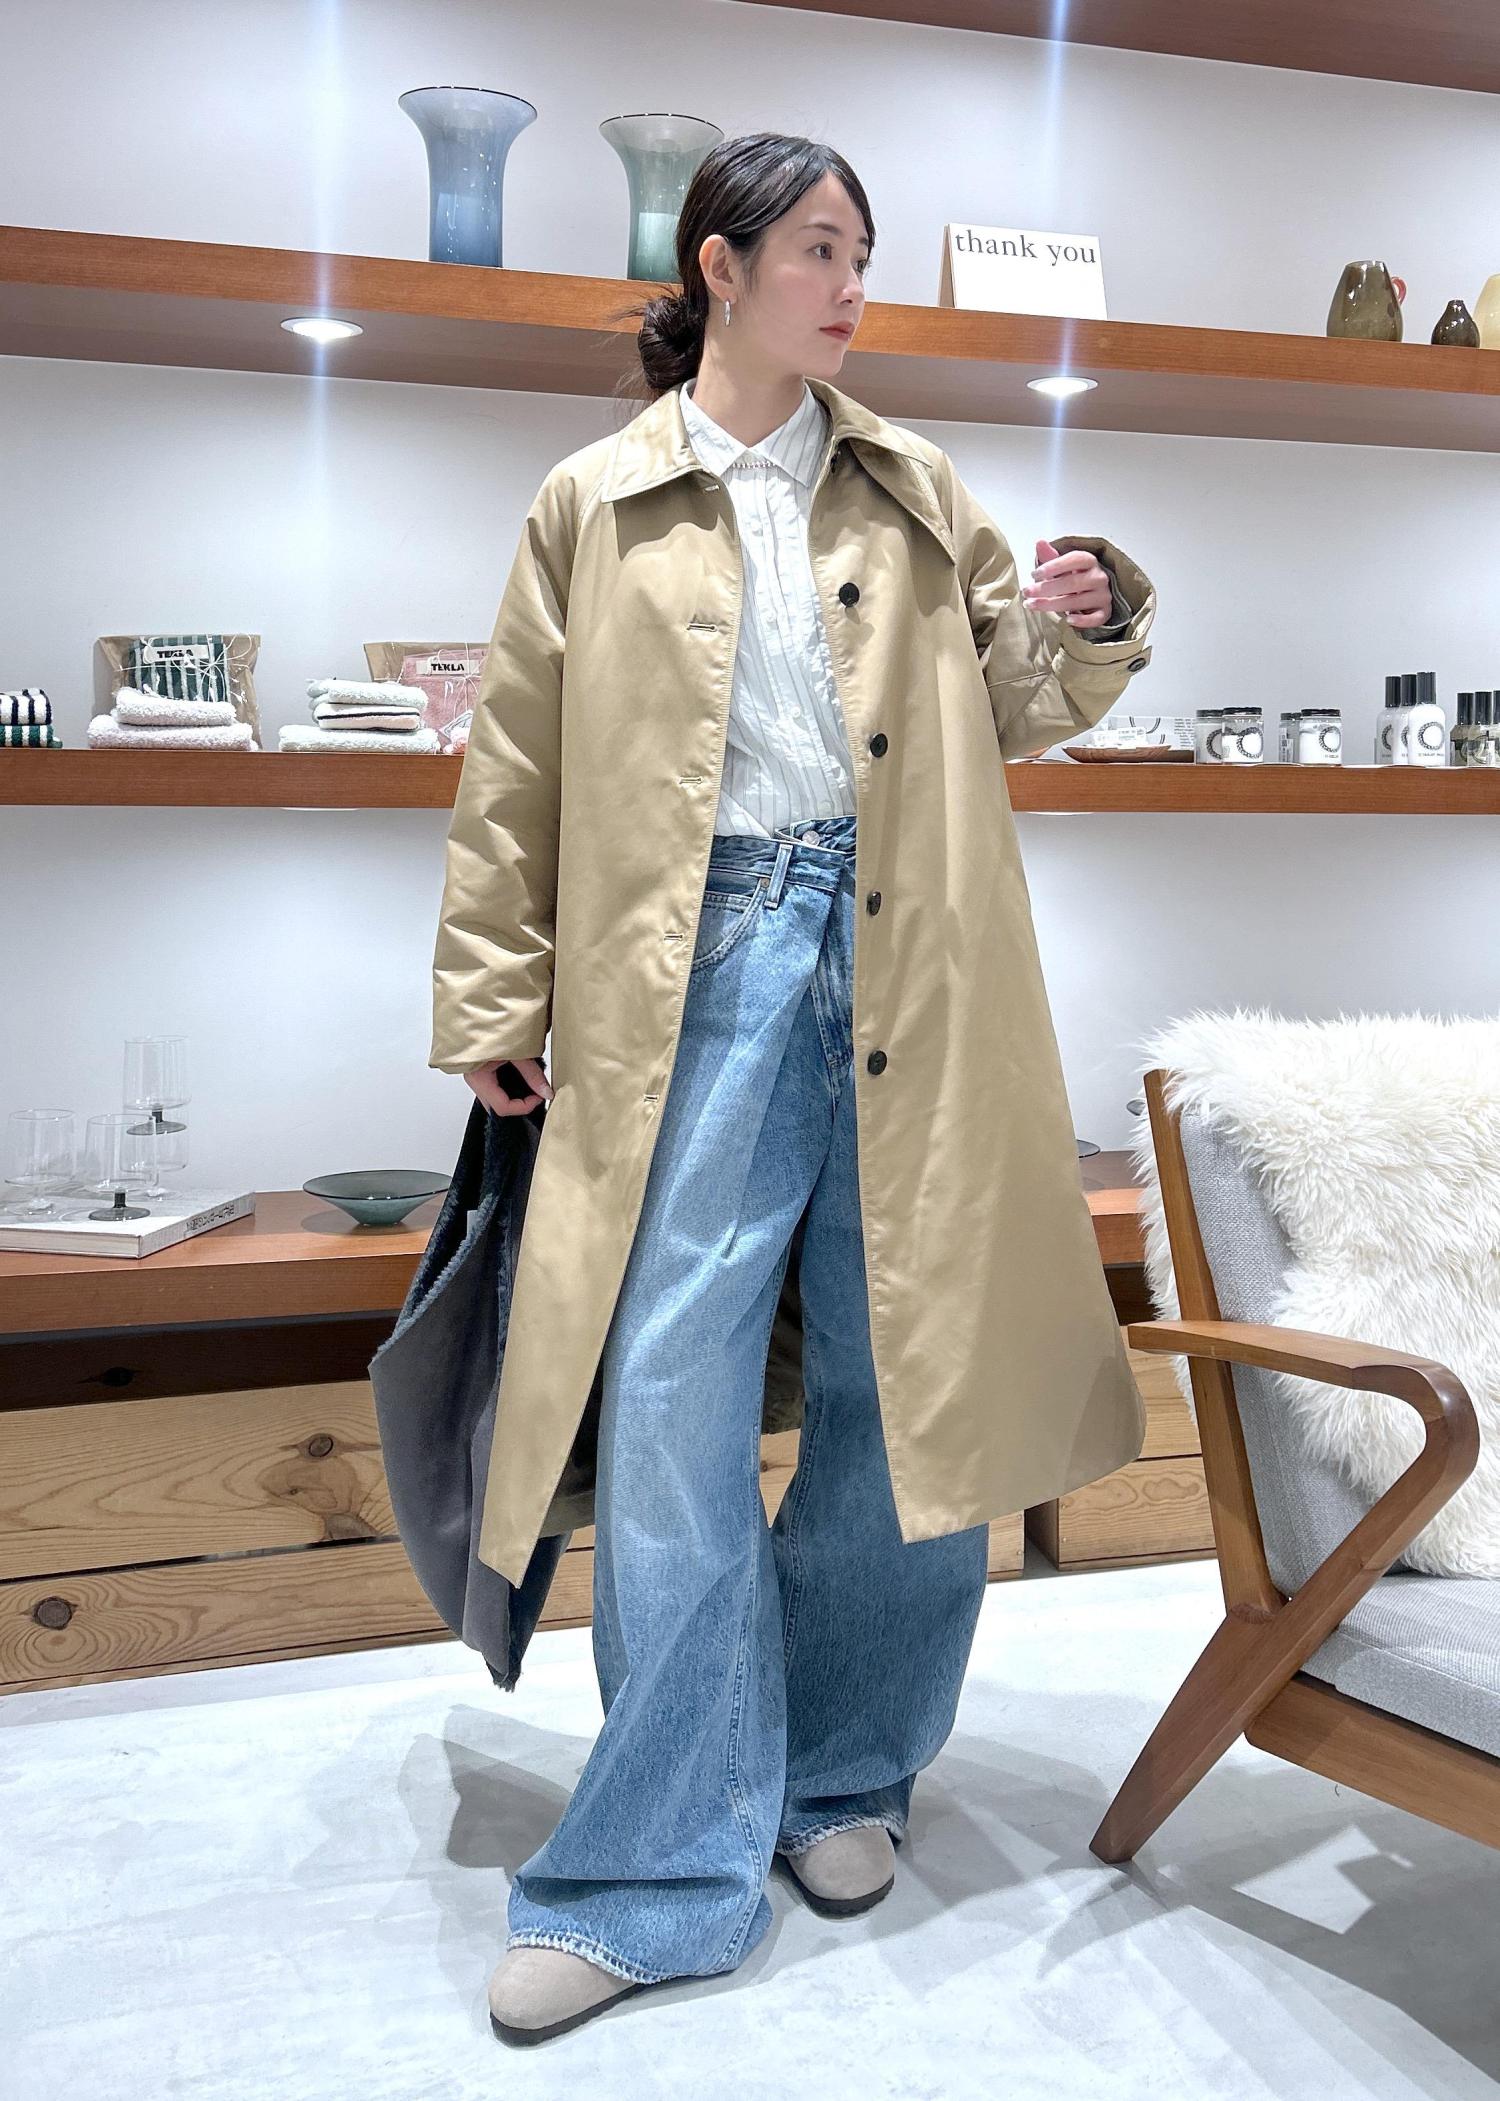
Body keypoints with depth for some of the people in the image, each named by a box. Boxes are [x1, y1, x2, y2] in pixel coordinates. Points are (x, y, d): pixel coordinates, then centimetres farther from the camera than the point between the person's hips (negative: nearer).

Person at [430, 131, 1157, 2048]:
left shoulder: (910, 489, 15)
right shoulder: (598, 505, 8)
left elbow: (1014, 708, 19)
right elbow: (515, 779, 7)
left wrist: (1084, 630, -2)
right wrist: (493, 1000, 2)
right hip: (709, 967, -2)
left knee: (901, 1381, 7)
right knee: (675, 1396, -4)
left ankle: (844, 1778, 28)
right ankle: (663, 1872, 9)